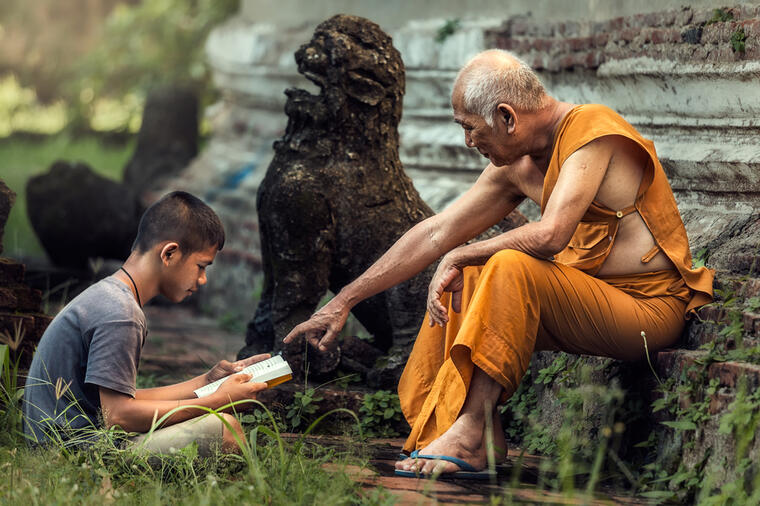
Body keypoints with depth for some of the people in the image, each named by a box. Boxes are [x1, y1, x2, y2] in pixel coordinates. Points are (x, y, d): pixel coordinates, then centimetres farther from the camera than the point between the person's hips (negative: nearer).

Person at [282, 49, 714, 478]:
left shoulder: (593, 130, -16)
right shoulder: (517, 164, 9)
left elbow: (550, 235, -29)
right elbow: (436, 234, 12)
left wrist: (460, 257, -15)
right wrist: (344, 301, 12)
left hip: (651, 309, -8)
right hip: (590, 305, 9)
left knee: (511, 266, -29)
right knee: (457, 285, 5)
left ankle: (470, 432, -28)